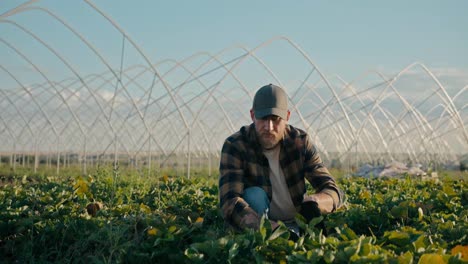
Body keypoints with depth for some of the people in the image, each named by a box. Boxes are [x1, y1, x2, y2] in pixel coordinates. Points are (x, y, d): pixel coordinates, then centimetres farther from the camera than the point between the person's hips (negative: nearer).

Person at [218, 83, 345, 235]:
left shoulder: (300, 142, -8)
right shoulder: (235, 146, -17)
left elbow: (334, 191, -11)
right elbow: (229, 201, -31)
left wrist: (314, 201, -37)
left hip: (295, 223, 1)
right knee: (254, 195, -31)